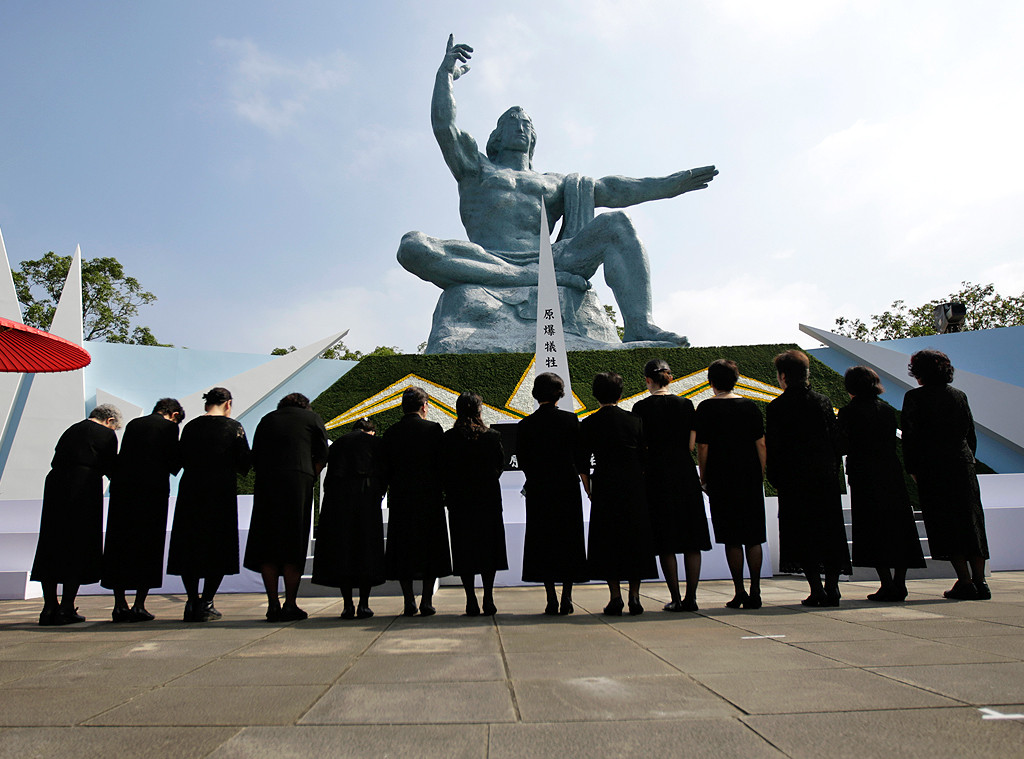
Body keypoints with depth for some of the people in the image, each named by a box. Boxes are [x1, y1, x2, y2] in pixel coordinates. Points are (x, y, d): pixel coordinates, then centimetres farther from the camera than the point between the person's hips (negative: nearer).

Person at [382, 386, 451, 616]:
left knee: (402, 547, 9)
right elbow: (442, 464, -5)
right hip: (429, 495, -2)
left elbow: (386, 468, 5)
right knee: (430, 546, 6)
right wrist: (444, 492, 7)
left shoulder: (391, 432, 2)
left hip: (400, 497, 2)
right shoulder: (433, 429, -5)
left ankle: (409, 601, 9)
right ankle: (427, 602, 6)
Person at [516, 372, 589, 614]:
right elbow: (581, 458, -2)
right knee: (569, 539, 10)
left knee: (542, 542, 6)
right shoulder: (571, 420, -3)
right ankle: (566, 598, 10)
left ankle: (552, 599, 4)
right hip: (568, 487, 0)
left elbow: (522, 461, 2)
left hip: (538, 491, 0)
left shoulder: (525, 425, -2)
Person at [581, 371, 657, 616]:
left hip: (603, 488, -1)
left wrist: (589, 490, 10)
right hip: (634, 487, 1)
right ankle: (634, 596, 10)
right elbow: (644, 457, 3)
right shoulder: (634, 420, 0)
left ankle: (615, 597, 5)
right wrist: (641, 483, 14)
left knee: (607, 542, 6)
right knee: (635, 539, 10)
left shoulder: (588, 424, -2)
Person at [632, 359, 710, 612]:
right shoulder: (686, 404, 3)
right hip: (685, 474, 2)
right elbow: (691, 444, 3)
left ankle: (676, 599, 6)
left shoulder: (642, 407, -4)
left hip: (657, 476, -2)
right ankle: (691, 597, 8)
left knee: (666, 543, 4)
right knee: (692, 540, 8)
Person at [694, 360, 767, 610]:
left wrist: (704, 479, 3)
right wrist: (761, 475, 12)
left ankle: (740, 592, 4)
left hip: (722, 480, -3)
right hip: (751, 478, 3)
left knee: (732, 540, 2)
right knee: (753, 537, 8)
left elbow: (703, 447, -6)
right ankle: (755, 592, 10)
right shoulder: (750, 406, 4)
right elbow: (761, 444, 4)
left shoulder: (706, 408, -5)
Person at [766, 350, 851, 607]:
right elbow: (835, 440, 7)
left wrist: (775, 479, 2)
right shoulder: (824, 402, 5)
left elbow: (773, 447, -7)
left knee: (803, 535, 3)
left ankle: (817, 590, 0)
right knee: (830, 531, 11)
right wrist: (833, 471, 14)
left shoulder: (777, 407, -7)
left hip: (794, 479, -4)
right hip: (826, 477, 4)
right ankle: (832, 588, 12)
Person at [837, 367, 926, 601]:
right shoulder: (888, 410, 7)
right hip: (891, 474, 5)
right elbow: (892, 443, 12)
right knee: (898, 526, 11)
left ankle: (887, 585, -2)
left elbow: (843, 447, -9)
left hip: (863, 476, -5)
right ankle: (899, 584, 14)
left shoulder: (848, 412, -8)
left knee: (873, 531, 0)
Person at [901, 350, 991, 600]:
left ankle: (965, 582, -3)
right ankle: (980, 581, 11)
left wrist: (912, 468, -2)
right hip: (964, 466, 5)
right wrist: (967, 461, 19)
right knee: (971, 522, 10)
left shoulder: (915, 397, -5)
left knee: (945, 526, -1)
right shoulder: (959, 396, 9)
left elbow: (909, 436, -9)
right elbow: (971, 434, 12)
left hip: (933, 469, -5)